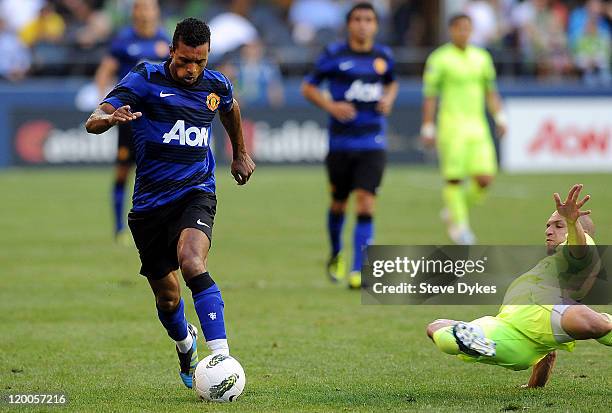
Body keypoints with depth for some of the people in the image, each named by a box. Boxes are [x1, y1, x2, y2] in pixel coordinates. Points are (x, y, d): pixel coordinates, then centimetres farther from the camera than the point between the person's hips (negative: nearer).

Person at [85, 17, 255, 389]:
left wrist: (240, 153, 41)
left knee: (192, 264, -31)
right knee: (167, 298, 9)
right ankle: (186, 344, 44)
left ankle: (222, 356, -37)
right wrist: (111, 117, -37)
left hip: (196, 193, 0)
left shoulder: (217, 86, 3)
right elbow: (93, 122, -14)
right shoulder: (145, 79, -6)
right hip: (150, 201, 0)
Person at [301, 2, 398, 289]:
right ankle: (336, 255, 39)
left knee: (366, 204, -12)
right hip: (341, 143, -1)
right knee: (338, 203, 12)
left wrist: (388, 99, 3)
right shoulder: (334, 55, -4)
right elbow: (308, 87, 3)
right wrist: (331, 106, -13)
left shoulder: (383, 57, 5)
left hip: (372, 144, 1)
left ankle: (357, 271, -11)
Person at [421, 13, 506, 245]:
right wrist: (428, 129, -5)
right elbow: (430, 96, -2)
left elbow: (490, 92, 18)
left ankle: (454, 210, 17)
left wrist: (499, 118, 6)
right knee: (454, 179, -7)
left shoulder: (482, 57, 12)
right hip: (451, 127, -4)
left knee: (485, 178, -6)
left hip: (477, 126, 5)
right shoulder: (439, 58, -3)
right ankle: (458, 225, 6)